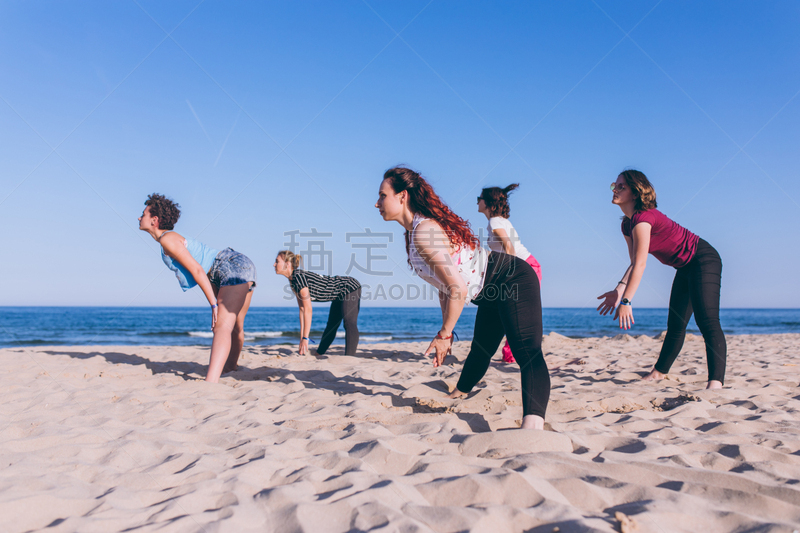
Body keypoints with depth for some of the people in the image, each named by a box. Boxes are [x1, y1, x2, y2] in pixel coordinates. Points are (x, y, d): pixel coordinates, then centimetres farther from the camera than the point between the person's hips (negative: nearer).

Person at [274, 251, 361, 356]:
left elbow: (308, 309, -26)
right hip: (339, 296, 10)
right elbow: (302, 309, 5)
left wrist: (305, 338, -23)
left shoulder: (299, 276, -26)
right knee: (331, 326, 20)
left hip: (350, 287, -10)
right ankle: (318, 354, 32)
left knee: (349, 323, -23)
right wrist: (302, 337, 4)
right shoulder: (293, 280, 2)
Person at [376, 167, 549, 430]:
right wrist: (446, 331, 12)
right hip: (494, 293, 10)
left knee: (527, 353, -30)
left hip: (513, 281, -10)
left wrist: (443, 334, -18)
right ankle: (456, 396, 53)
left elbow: (458, 288, -31)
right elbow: (444, 285, 11)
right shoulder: (417, 229, 4)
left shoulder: (424, 231, -28)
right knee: (479, 353, 30)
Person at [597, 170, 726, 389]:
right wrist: (618, 291, -8)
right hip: (685, 268, 10)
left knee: (707, 320, -23)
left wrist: (626, 301, -27)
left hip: (703, 260, -10)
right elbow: (635, 263, 5)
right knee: (675, 324, 18)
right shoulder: (627, 224, 2)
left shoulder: (642, 218, -27)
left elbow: (641, 264, -29)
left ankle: (716, 382, -29)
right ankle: (659, 373, 31)